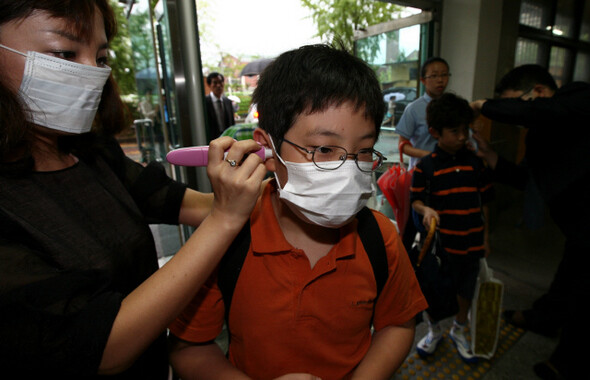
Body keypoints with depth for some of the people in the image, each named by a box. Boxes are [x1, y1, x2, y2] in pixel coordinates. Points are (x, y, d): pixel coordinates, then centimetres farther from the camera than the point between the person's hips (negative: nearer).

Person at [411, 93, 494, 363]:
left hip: (470, 242, 3)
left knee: (465, 290, 19)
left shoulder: (475, 163, 1)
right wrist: (425, 209, -27)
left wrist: (485, 237, 10)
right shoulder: (425, 166, -10)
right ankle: (434, 331, 39)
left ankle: (459, 330, 45)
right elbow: (415, 199, -4)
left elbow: (484, 202, 9)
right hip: (439, 242, -3)